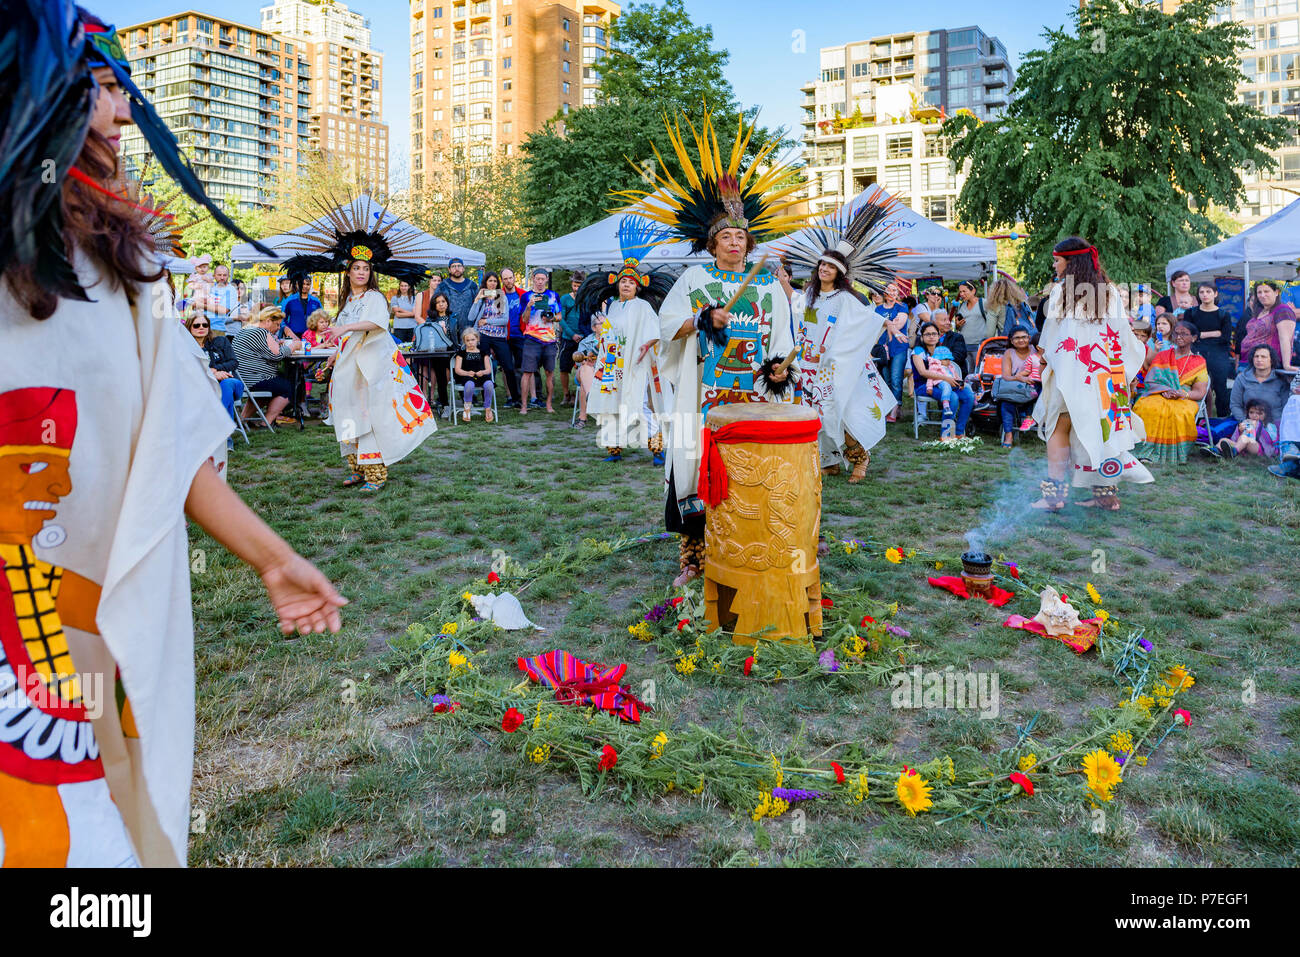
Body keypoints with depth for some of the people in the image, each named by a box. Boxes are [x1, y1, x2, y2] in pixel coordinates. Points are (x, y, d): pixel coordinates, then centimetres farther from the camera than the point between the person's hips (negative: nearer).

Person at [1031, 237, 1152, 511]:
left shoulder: (1061, 290, -5)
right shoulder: (1109, 291, 8)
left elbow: (1050, 333, 1)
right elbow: (1122, 332, 11)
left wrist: (1045, 356, 17)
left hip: (1070, 371, -5)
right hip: (1105, 371, 5)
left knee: (1059, 429, 1)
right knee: (1103, 425, 10)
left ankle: (1054, 493, -4)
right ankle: (1106, 493, 11)